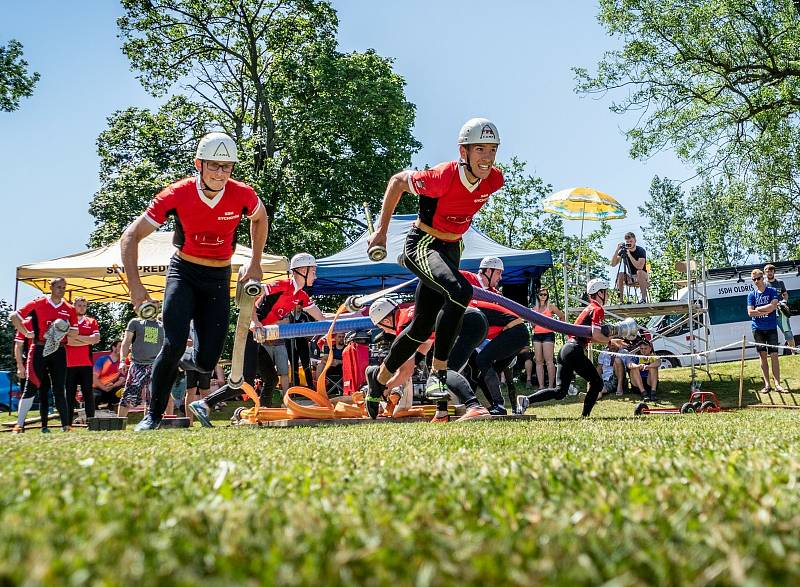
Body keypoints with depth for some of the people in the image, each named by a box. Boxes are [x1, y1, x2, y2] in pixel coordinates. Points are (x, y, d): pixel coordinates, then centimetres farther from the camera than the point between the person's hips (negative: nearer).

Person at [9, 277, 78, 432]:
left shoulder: (69, 309, 9)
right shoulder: (38, 304, 1)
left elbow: (75, 331, 13)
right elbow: (14, 316, 2)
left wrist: (65, 330, -8)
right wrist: (26, 333, -2)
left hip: (58, 351, 2)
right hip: (40, 350, -2)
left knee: (59, 389, 0)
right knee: (35, 388, -1)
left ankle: (66, 425, -1)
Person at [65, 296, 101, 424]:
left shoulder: (91, 322, 12)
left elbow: (96, 338, -4)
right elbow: (67, 341, -9)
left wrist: (77, 337, -6)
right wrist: (87, 341, -7)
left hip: (86, 364, 1)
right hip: (69, 364, -1)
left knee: (88, 393, 0)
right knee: (70, 394, 4)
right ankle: (68, 423, 8)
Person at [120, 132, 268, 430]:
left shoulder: (243, 195, -14)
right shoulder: (177, 195, -19)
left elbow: (260, 218, 12)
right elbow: (131, 237, -15)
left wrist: (255, 264, 10)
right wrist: (135, 286, -24)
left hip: (218, 279, 2)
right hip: (184, 273, -2)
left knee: (207, 360, -4)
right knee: (173, 345, -20)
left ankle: (185, 361, 35)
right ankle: (153, 416, -3)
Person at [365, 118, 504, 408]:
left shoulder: (493, 180, -11)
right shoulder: (442, 177, -27)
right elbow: (397, 181, -10)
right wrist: (381, 230, -6)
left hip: (451, 249, 7)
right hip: (422, 245, -7)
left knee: (422, 327, 11)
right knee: (461, 291, -34)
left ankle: (379, 381, 31)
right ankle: (438, 373, -22)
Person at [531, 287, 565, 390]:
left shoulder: (551, 306, 3)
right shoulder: (535, 308, 16)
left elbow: (562, 317, 8)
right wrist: (533, 325, 7)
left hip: (548, 334, -5)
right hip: (537, 335, 5)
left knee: (549, 360, -10)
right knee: (539, 361, 0)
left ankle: (551, 385, -10)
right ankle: (541, 386, 0)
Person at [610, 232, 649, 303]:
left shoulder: (641, 251, -14)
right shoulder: (623, 251, -3)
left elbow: (639, 267, -30)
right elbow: (613, 264, -13)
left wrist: (629, 255, -33)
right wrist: (617, 250, -23)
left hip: (642, 277, -4)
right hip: (630, 277, 4)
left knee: (639, 272, -34)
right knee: (620, 274, -24)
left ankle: (643, 297, -28)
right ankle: (620, 299, -21)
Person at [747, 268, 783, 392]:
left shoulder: (772, 291, 2)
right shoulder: (751, 295, 6)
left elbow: (773, 306, -13)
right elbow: (750, 312, -3)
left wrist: (758, 309, -7)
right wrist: (766, 311, -9)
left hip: (771, 328, -2)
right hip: (758, 329, 2)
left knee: (774, 356, -6)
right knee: (763, 356, 4)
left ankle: (777, 384, -5)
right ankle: (767, 384, 8)